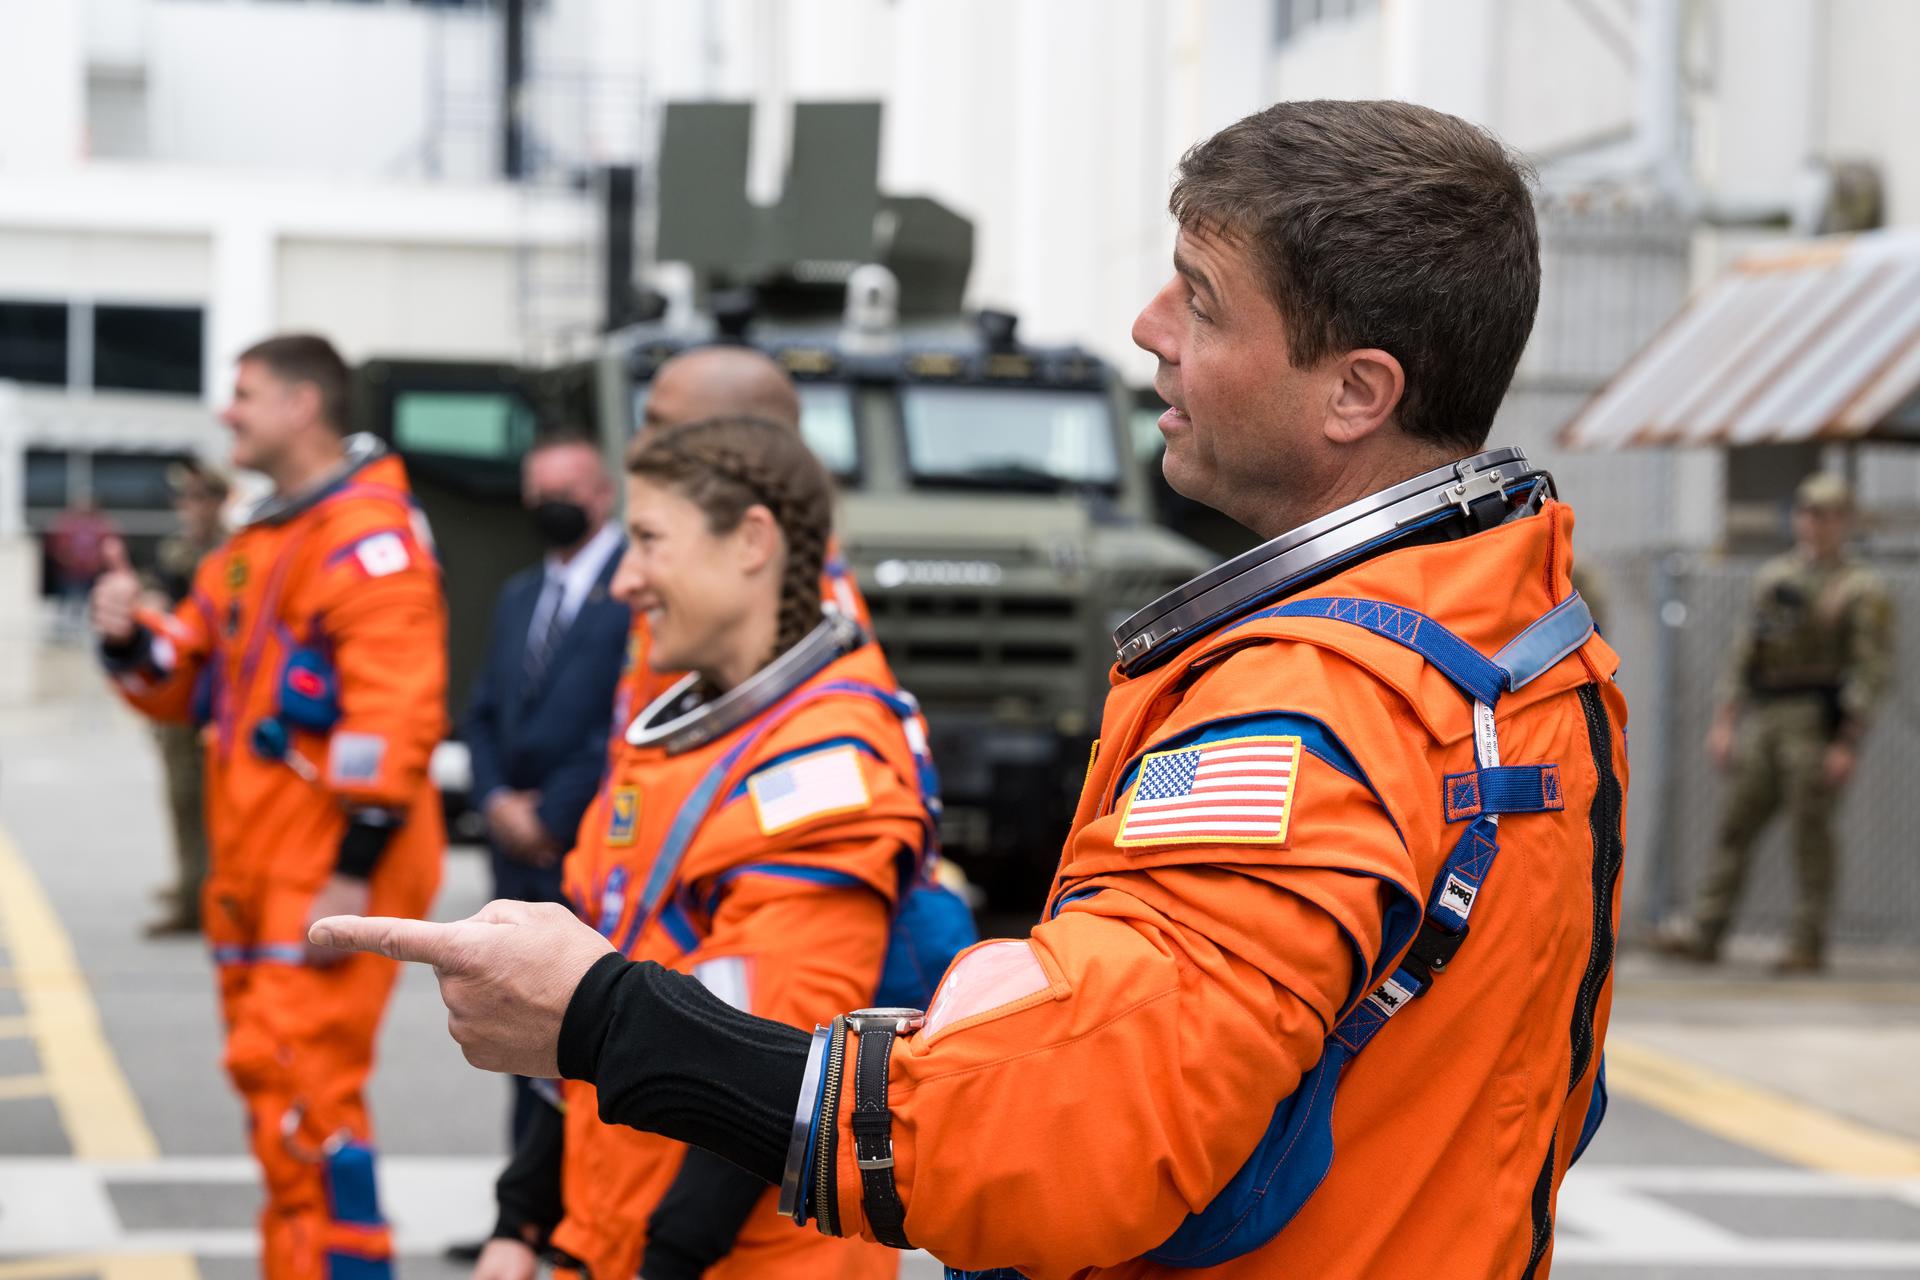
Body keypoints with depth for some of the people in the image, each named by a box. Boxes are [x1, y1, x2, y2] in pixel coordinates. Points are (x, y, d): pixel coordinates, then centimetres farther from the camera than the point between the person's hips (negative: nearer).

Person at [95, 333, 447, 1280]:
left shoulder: (366, 535, -13)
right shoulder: (256, 543, 18)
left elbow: (394, 709, -21)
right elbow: (190, 681, 22)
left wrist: (354, 871, -24)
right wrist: (134, 639, 0)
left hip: (330, 873, -10)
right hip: (258, 867, 10)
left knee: (299, 1080, -14)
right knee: (270, 1073, 13)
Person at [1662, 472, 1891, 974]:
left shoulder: (1863, 589, -3)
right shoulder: (1774, 576, 15)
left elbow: (1872, 670, -9)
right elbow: (1745, 651, 17)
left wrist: (1847, 744, -16)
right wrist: (1724, 720, 11)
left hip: (1817, 724, -6)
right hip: (1762, 718, 6)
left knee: (1811, 834, -4)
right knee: (1735, 824, 2)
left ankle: (1809, 945, 3)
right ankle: (1705, 933, 2)